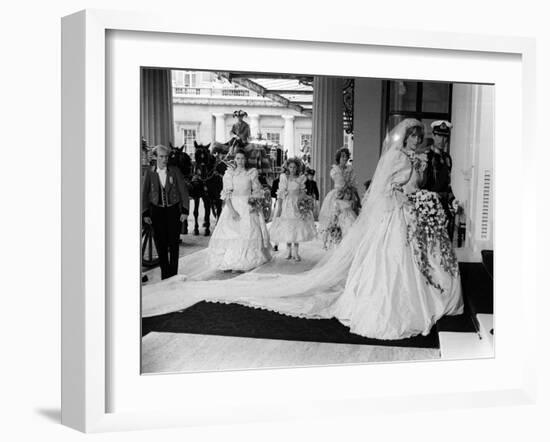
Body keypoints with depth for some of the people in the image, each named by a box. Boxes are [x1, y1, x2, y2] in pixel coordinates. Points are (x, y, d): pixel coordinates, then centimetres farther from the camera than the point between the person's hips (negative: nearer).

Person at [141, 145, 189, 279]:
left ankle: (173, 273, 13)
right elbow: (144, 194, 5)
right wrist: (145, 214, 0)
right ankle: (165, 273, 15)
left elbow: (183, 191, -1)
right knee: (160, 244, 3)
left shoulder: (175, 171, -1)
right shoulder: (149, 173, 2)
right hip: (157, 211, 1)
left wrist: (185, 211, -7)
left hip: (173, 210, -1)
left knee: (173, 243, 3)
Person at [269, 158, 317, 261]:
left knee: (297, 228, -4)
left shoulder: (301, 178, 1)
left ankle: (295, 252, 3)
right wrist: (279, 206, -5)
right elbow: (280, 193, 0)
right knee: (287, 228, 0)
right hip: (286, 205, 0)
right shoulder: (283, 177, 1)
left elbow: (303, 193, 4)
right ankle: (288, 250, 13)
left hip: (297, 205, 0)